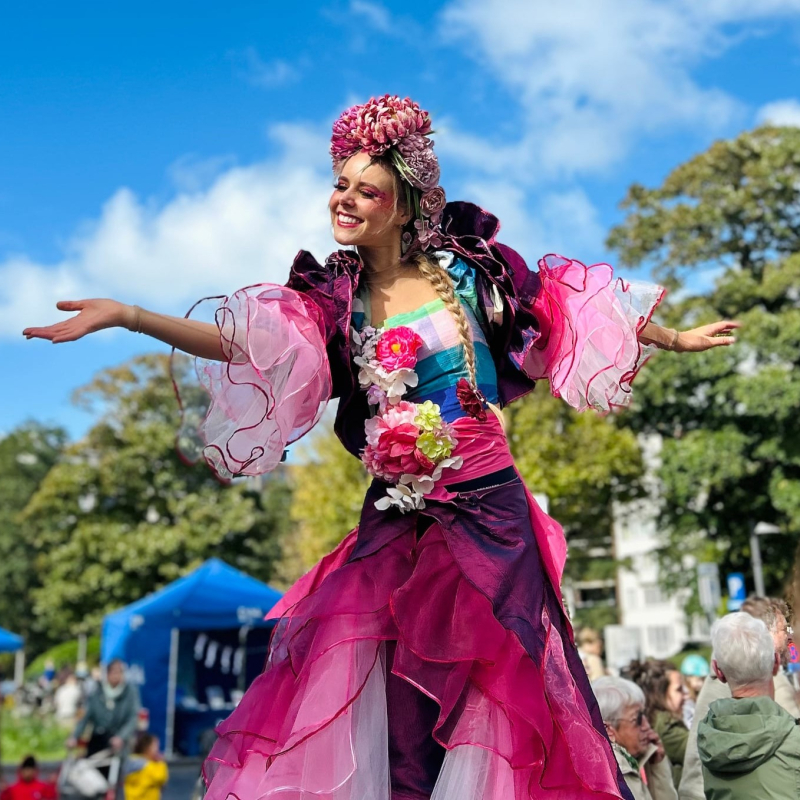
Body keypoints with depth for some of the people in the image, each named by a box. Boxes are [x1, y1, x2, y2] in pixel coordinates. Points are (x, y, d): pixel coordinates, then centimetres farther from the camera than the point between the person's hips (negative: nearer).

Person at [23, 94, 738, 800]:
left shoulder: (466, 266, 0)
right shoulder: (332, 299, 2)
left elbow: (564, 312, 10)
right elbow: (242, 343, -13)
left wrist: (673, 339, 17)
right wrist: (124, 314, -23)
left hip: (486, 512, -1)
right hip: (393, 525, 2)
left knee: (497, 696, 5)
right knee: (354, 697, -1)